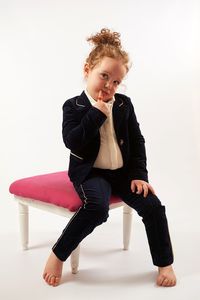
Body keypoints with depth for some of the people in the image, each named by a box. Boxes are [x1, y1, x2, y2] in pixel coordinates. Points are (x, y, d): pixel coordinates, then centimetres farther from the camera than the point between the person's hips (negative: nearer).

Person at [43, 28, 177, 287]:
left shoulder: (124, 104, 5)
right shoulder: (74, 106, -5)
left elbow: (137, 141, 7)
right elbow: (72, 142, -21)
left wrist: (139, 174, -3)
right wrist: (97, 113, -22)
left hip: (122, 171, 4)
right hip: (89, 172, -4)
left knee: (152, 206, -14)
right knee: (97, 206, -33)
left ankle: (164, 263, 7)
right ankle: (58, 255, -14)